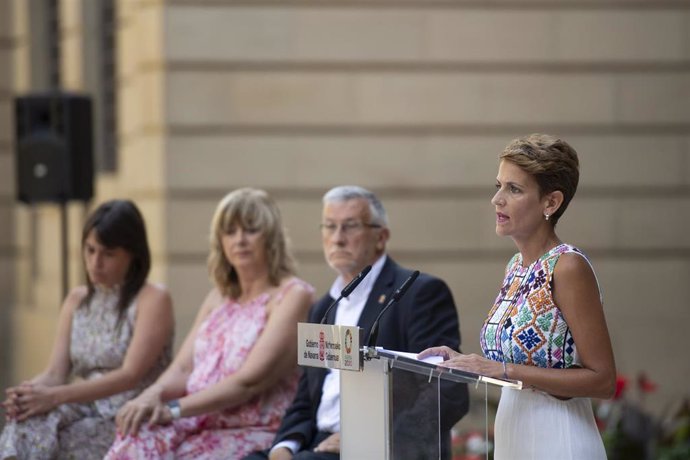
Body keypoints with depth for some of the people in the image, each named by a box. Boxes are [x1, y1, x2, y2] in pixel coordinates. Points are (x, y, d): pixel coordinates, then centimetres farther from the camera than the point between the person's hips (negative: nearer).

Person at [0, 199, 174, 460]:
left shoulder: (152, 300, -3)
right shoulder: (76, 300, 17)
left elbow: (131, 375, -14)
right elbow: (55, 372, 8)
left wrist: (56, 396, -24)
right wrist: (27, 392, -16)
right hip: (85, 413, 5)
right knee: (27, 423, -27)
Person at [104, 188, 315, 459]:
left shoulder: (292, 296, -2)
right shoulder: (219, 298, 21)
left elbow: (251, 380, -12)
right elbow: (183, 370, 13)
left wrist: (175, 409, -17)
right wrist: (153, 395, -10)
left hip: (253, 436, -5)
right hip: (201, 425, 5)